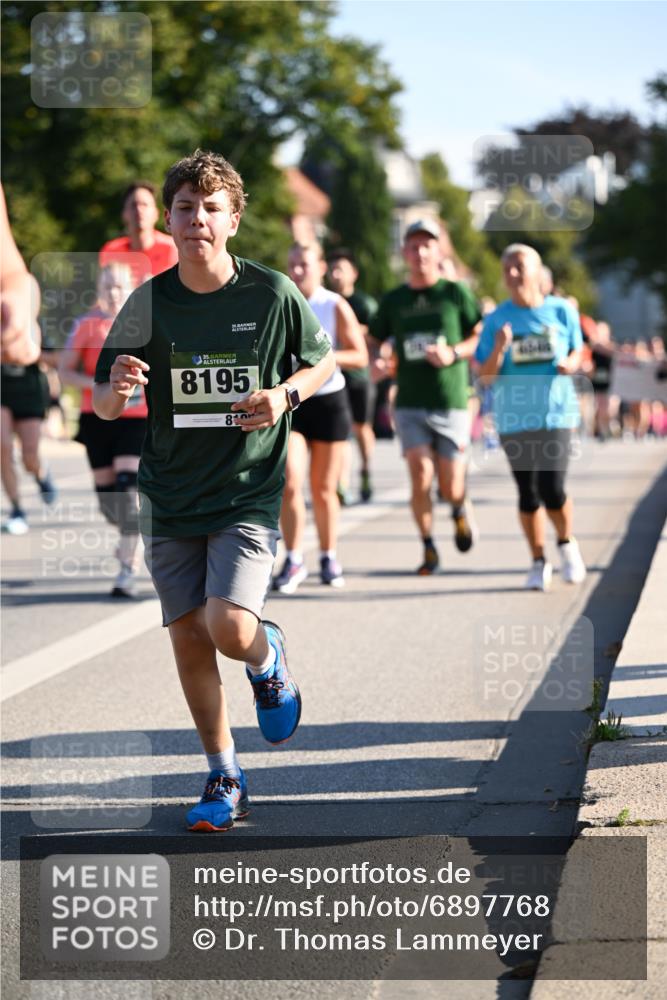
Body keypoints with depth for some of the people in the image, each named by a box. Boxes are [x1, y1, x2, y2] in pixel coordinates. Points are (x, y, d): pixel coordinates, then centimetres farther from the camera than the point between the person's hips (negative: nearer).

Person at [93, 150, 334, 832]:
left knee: (229, 628, -19)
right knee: (188, 640, 5)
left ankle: (268, 658, 18)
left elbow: (322, 360, 10)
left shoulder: (272, 293, -6)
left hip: (249, 494, -3)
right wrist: (117, 387, -23)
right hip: (170, 498, 3)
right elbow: (102, 405, 1)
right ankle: (225, 780, 22)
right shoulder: (149, 302, -3)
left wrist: (286, 395, -11)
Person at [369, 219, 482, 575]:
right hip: (410, 405, 1)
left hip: (451, 402, -1)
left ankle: (461, 509, 36)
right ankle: (429, 549, 3)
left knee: (450, 488, 0)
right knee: (421, 476, -13)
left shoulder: (455, 293, 1)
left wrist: (453, 353, -13)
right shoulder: (394, 300, 7)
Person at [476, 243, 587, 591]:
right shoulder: (497, 320, 0)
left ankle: (567, 543, 16)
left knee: (552, 489, -13)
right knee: (528, 493, 6)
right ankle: (539, 562, 22)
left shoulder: (562, 311, -1)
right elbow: (486, 377, -1)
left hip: (555, 412, -1)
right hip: (514, 417, 1)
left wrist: (571, 364, -9)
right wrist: (499, 348, -19)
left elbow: (578, 351, 14)